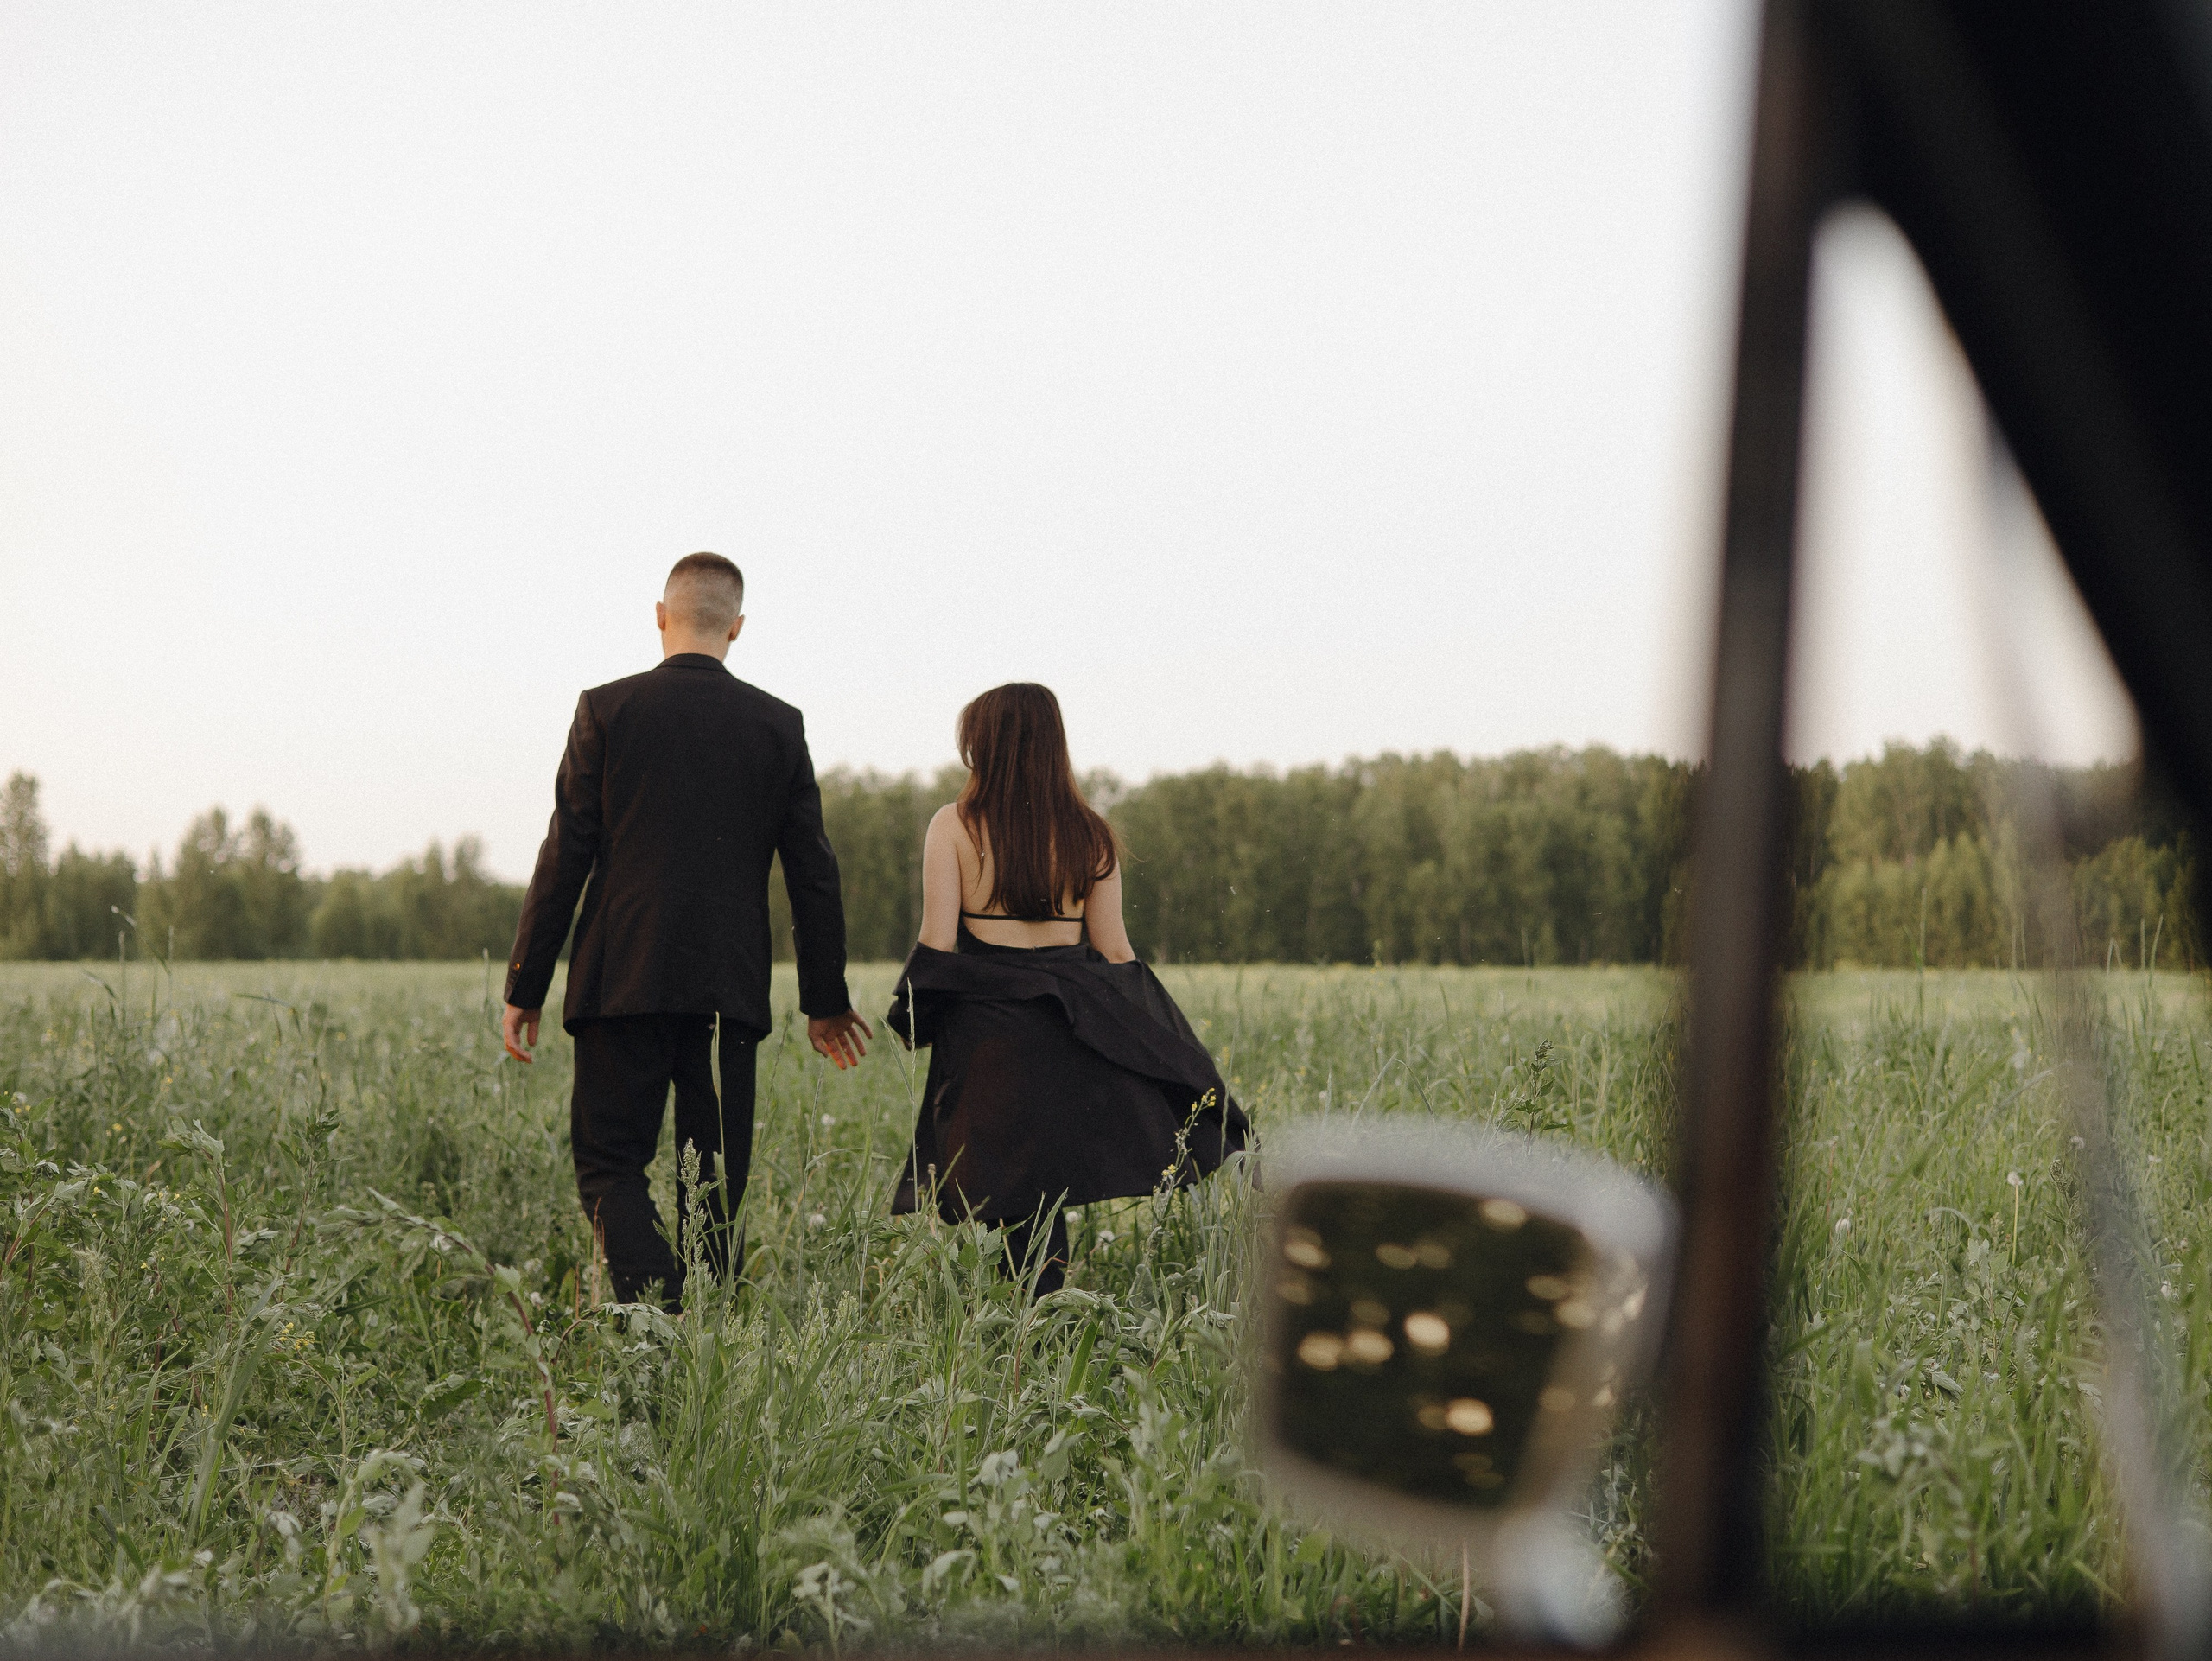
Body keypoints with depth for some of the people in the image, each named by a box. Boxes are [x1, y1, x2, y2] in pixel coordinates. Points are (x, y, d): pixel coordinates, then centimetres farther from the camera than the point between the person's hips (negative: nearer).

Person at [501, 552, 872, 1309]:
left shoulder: (606, 709, -1)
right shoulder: (778, 724, 6)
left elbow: (564, 857, -2)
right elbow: (813, 873, 8)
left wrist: (524, 986, 4)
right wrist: (825, 1000, 16)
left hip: (624, 983, -2)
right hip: (730, 989, 2)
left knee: (610, 1163, 3)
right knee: (716, 1183, 9)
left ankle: (659, 1314, -19)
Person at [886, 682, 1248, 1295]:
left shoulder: (954, 827, -5)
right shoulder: (1089, 834, 4)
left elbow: (937, 943, -8)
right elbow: (1114, 949, 5)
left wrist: (914, 1025, 6)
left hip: (987, 1026, -3)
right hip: (1075, 1031, 3)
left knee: (1020, 1198, 3)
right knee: (1045, 1192, 12)